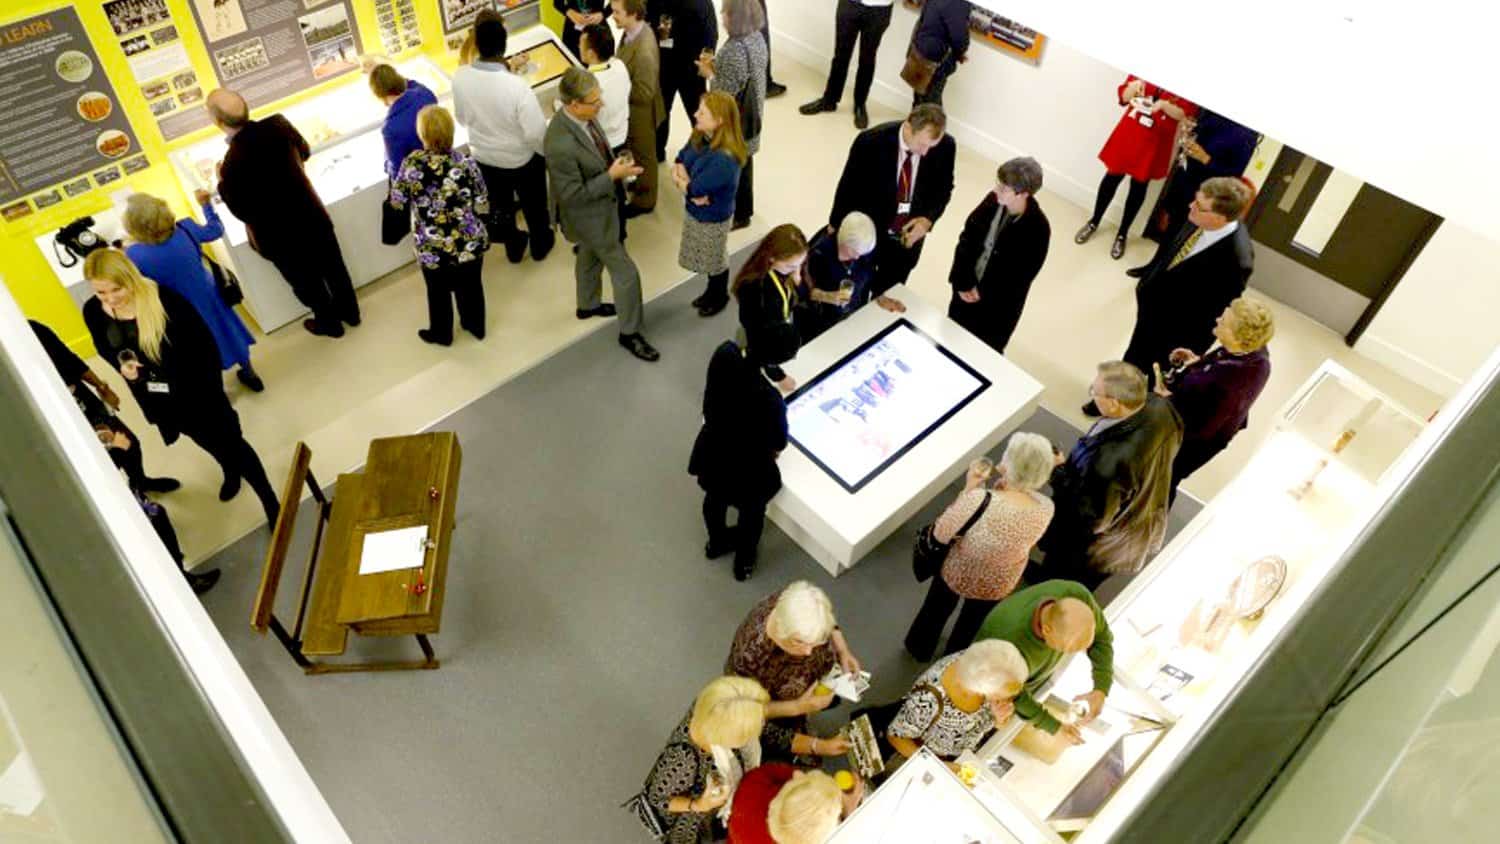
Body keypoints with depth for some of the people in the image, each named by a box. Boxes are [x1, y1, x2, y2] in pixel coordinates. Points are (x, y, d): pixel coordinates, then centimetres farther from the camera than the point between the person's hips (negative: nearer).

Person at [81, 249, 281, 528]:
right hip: (155, 397, 5)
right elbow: (104, 349, 9)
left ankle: (270, 501, 23)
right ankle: (231, 474, 58)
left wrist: (212, 389, -17)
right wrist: (120, 365, -14)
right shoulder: (93, 312, -12)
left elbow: (203, 343, -19)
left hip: (193, 389, -5)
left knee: (229, 441, 7)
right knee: (206, 442, 27)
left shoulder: (164, 299, -27)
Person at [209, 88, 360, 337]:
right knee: (333, 267, 25)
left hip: (281, 236, -4)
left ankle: (329, 323, 42)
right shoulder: (278, 124, -17)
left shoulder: (232, 165, -30)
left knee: (307, 283, 20)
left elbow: (242, 211, -16)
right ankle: (350, 311, 46)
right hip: (313, 217, 5)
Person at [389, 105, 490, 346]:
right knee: (470, 285, 26)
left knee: (439, 292, 23)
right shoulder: (466, 161, -17)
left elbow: (397, 200, -5)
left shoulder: (412, 165, -20)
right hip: (470, 242, 1)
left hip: (433, 248, -1)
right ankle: (475, 326, 48)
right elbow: (482, 206, -8)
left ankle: (441, 334, 45)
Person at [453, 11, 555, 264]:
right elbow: (536, 132, -26)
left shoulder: (460, 77, -19)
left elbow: (462, 117, -1)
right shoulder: (516, 85, -35)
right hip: (522, 159, -4)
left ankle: (513, 248, 50)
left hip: (485, 158, 4)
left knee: (500, 205, 28)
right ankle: (540, 244, 48)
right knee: (534, 205, 25)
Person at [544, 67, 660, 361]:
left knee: (590, 256, 31)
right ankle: (629, 333, 24)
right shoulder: (561, 145, -38)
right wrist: (612, 176, -28)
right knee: (625, 272, 5)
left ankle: (587, 304, 57)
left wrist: (614, 165, -2)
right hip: (590, 216, -9)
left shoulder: (582, 115, -12)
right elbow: (573, 194, -29)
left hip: (600, 205, 9)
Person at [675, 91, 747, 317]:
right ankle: (712, 290, 52)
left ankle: (720, 296, 44)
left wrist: (680, 177, -12)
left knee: (715, 260, 19)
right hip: (693, 211, 7)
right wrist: (687, 183, -22)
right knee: (705, 257, 27)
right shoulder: (699, 137, -10)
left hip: (714, 218, -7)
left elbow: (694, 189, -31)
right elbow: (678, 164, -3)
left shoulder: (724, 159, -36)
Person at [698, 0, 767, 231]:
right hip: (750, 113, 9)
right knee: (743, 161, 23)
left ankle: (737, 215, 24)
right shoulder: (757, 37, -1)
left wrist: (709, 73, -12)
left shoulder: (735, 49, -30)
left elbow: (727, 91, -27)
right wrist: (716, 64, 4)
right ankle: (744, 208, 40)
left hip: (734, 119, -9)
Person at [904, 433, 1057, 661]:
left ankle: (919, 649, 59)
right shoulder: (1045, 508, -28)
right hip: (997, 587, 3)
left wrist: (969, 489, -21)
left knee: (937, 609, 32)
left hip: (957, 574, -3)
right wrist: (1006, 487, -13)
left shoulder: (979, 500, -42)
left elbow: (940, 535, -24)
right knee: (971, 624, 34)